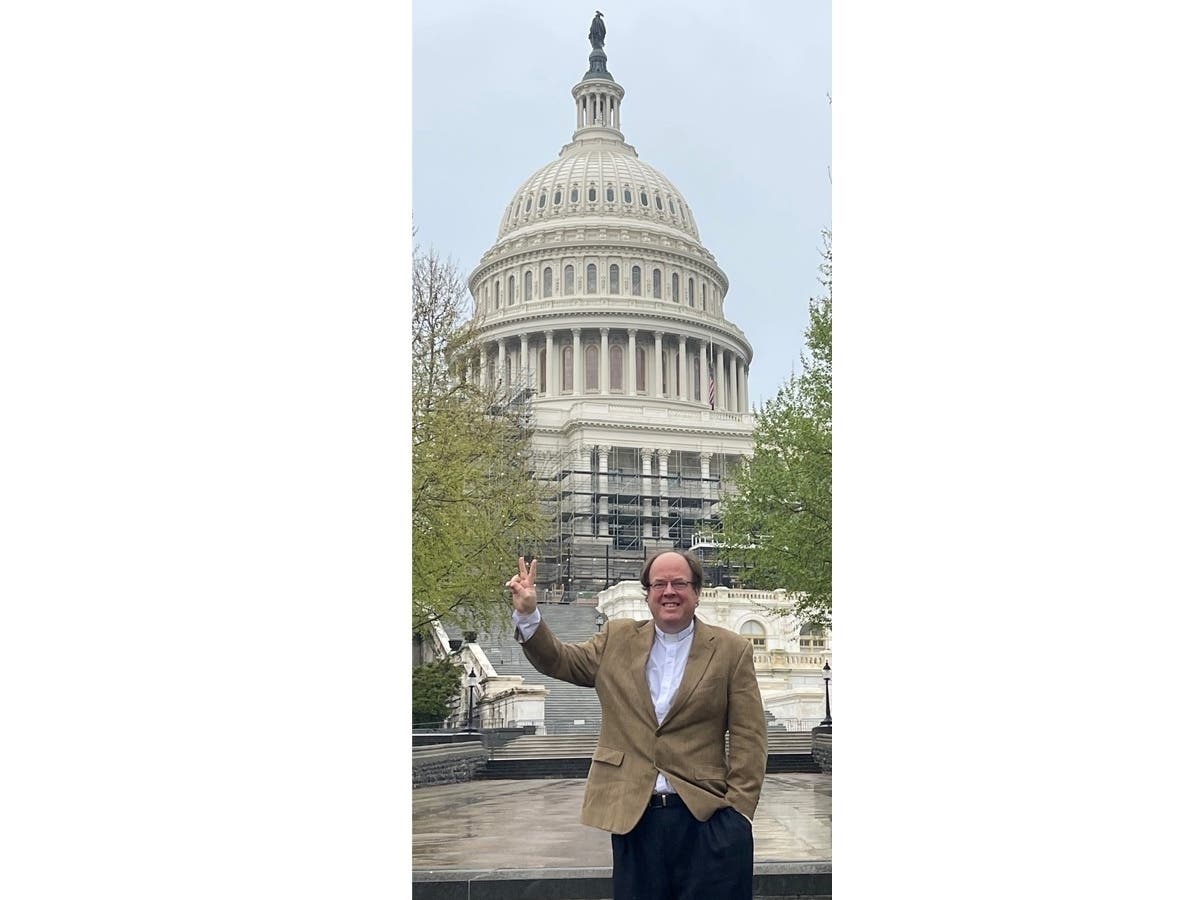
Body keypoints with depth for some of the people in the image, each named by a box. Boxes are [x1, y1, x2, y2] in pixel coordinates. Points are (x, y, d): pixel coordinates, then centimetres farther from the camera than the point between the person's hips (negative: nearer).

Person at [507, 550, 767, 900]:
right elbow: (559, 661, 16)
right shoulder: (618, 639, 11)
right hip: (633, 817, 2)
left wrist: (738, 811, -7)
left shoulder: (732, 651, 3)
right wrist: (527, 614, -1)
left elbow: (749, 739, 1)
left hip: (707, 818, -2)